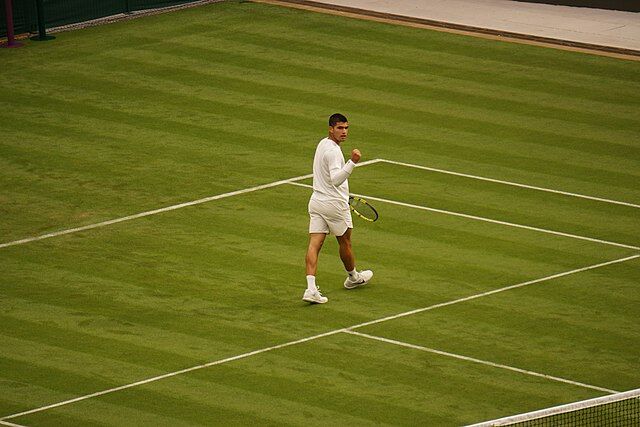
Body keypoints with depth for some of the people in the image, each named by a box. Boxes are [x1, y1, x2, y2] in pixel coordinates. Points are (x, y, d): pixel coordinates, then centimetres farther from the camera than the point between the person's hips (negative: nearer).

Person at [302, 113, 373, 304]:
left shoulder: (323, 144, 10)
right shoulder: (333, 151, -21)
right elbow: (336, 179, -33)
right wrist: (352, 162, -44)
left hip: (316, 201, 8)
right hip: (334, 204, -8)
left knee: (314, 244, -3)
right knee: (344, 242, 16)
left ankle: (311, 288, -11)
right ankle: (353, 277, 38)